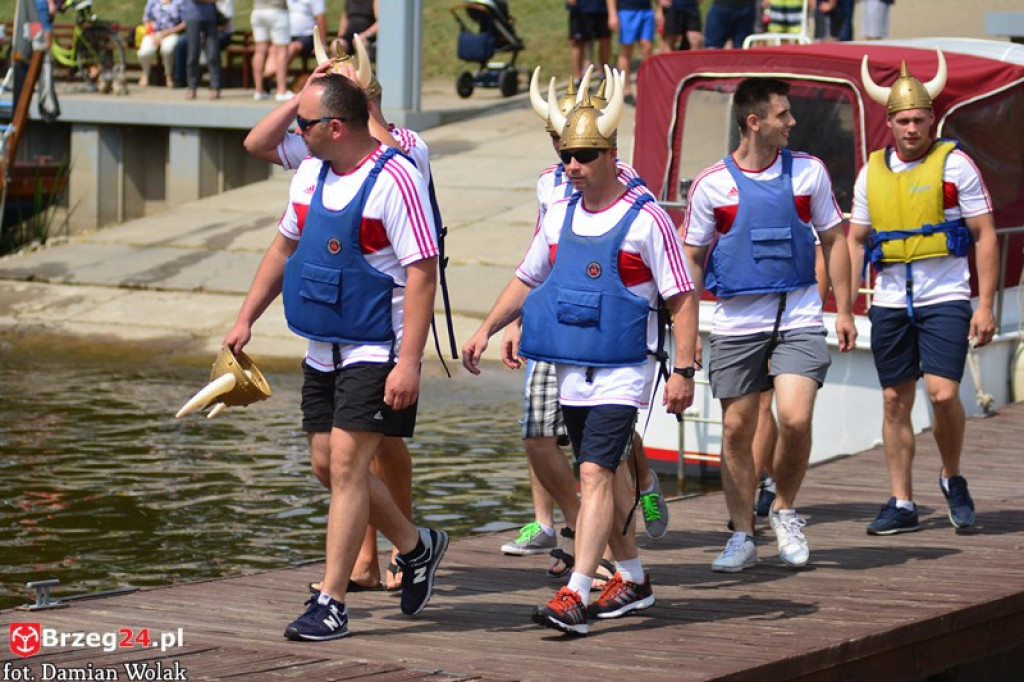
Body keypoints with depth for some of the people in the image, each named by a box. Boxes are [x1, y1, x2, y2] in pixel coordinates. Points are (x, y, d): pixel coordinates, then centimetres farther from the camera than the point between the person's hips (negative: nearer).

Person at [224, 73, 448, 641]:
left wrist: (408, 362, -26)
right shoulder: (310, 174, 7)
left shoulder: (393, 179, -19)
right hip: (323, 349, 9)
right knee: (330, 466, 12)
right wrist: (245, 319, 17)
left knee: (346, 465, -12)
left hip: (376, 350, -9)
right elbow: (284, 247, 20)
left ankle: (331, 603, -6)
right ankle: (416, 546, 33)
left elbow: (422, 273, -22)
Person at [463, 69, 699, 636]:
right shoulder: (559, 215, 8)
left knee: (595, 473, -17)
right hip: (572, 370, 7)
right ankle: (631, 579, 31)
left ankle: (575, 596, -23)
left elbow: (682, 298, -8)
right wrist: (486, 330, 12)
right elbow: (526, 280, 21)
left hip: (622, 371, -7)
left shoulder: (645, 219, -9)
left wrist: (684, 370, -14)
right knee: (604, 476, 16)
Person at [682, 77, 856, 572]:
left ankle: (785, 510, 10)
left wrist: (844, 309, 8)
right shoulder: (711, 185, -2)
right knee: (736, 429, 3)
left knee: (795, 419, -15)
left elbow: (833, 240, 12)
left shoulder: (808, 172, 3)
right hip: (735, 323, 0)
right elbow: (692, 257, 6)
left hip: (798, 318, 0)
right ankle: (742, 536, 17)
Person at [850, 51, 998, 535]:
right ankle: (901, 503, 14)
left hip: (945, 299, -4)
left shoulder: (955, 165, -2)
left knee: (943, 394, -15)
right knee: (895, 401, 6)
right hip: (890, 301, 4)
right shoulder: (872, 173, 9)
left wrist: (986, 305, -8)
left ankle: (953, 479, 10)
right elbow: (855, 241, 15)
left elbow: (985, 235, -2)